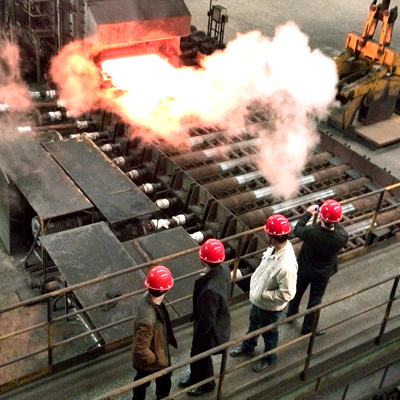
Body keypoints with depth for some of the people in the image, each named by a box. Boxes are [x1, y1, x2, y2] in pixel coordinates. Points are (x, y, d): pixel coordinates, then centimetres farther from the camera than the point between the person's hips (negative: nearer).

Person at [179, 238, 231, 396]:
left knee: (201, 356, 23)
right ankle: (195, 377, 58)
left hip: (210, 329, -8)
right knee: (197, 353, 31)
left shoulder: (210, 290, -44)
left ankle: (206, 384, 51)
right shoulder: (224, 268, -19)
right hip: (218, 321, 8)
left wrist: (197, 335, -12)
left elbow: (207, 321, -30)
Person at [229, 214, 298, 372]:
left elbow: (287, 294, -32)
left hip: (270, 305, -8)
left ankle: (269, 357, 50)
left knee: (268, 332, 21)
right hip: (258, 298, 8)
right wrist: (256, 282, 2)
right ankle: (248, 346, 60)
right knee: (254, 322, 32)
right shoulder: (276, 246, -18)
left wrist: (263, 294, -22)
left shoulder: (286, 266, -42)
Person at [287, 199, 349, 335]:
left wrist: (307, 213, -2)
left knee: (297, 291, 29)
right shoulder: (341, 238, -32)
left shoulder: (310, 232, -36)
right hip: (322, 274, 0)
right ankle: (307, 327, 40)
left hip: (304, 268, 0)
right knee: (315, 299, 22)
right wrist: (334, 221, 1)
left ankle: (292, 312, 56)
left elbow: (297, 230, -13)